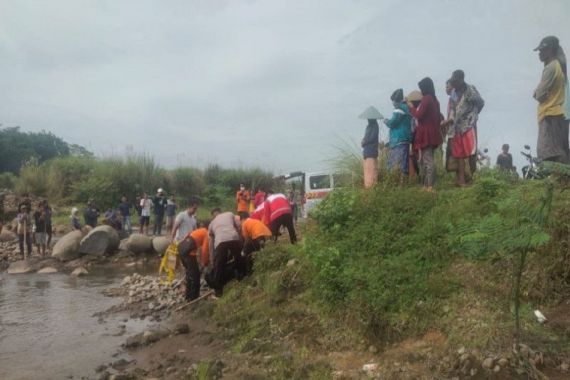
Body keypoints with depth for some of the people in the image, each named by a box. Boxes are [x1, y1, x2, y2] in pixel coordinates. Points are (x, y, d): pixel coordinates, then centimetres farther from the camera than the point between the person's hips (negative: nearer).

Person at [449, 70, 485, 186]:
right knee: (459, 154, 4)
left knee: (471, 153, -8)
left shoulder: (470, 89, -7)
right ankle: (461, 181, 6)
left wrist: (471, 115, 8)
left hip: (469, 125, -7)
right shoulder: (455, 92, 14)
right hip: (458, 126, 7)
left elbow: (481, 103, -1)